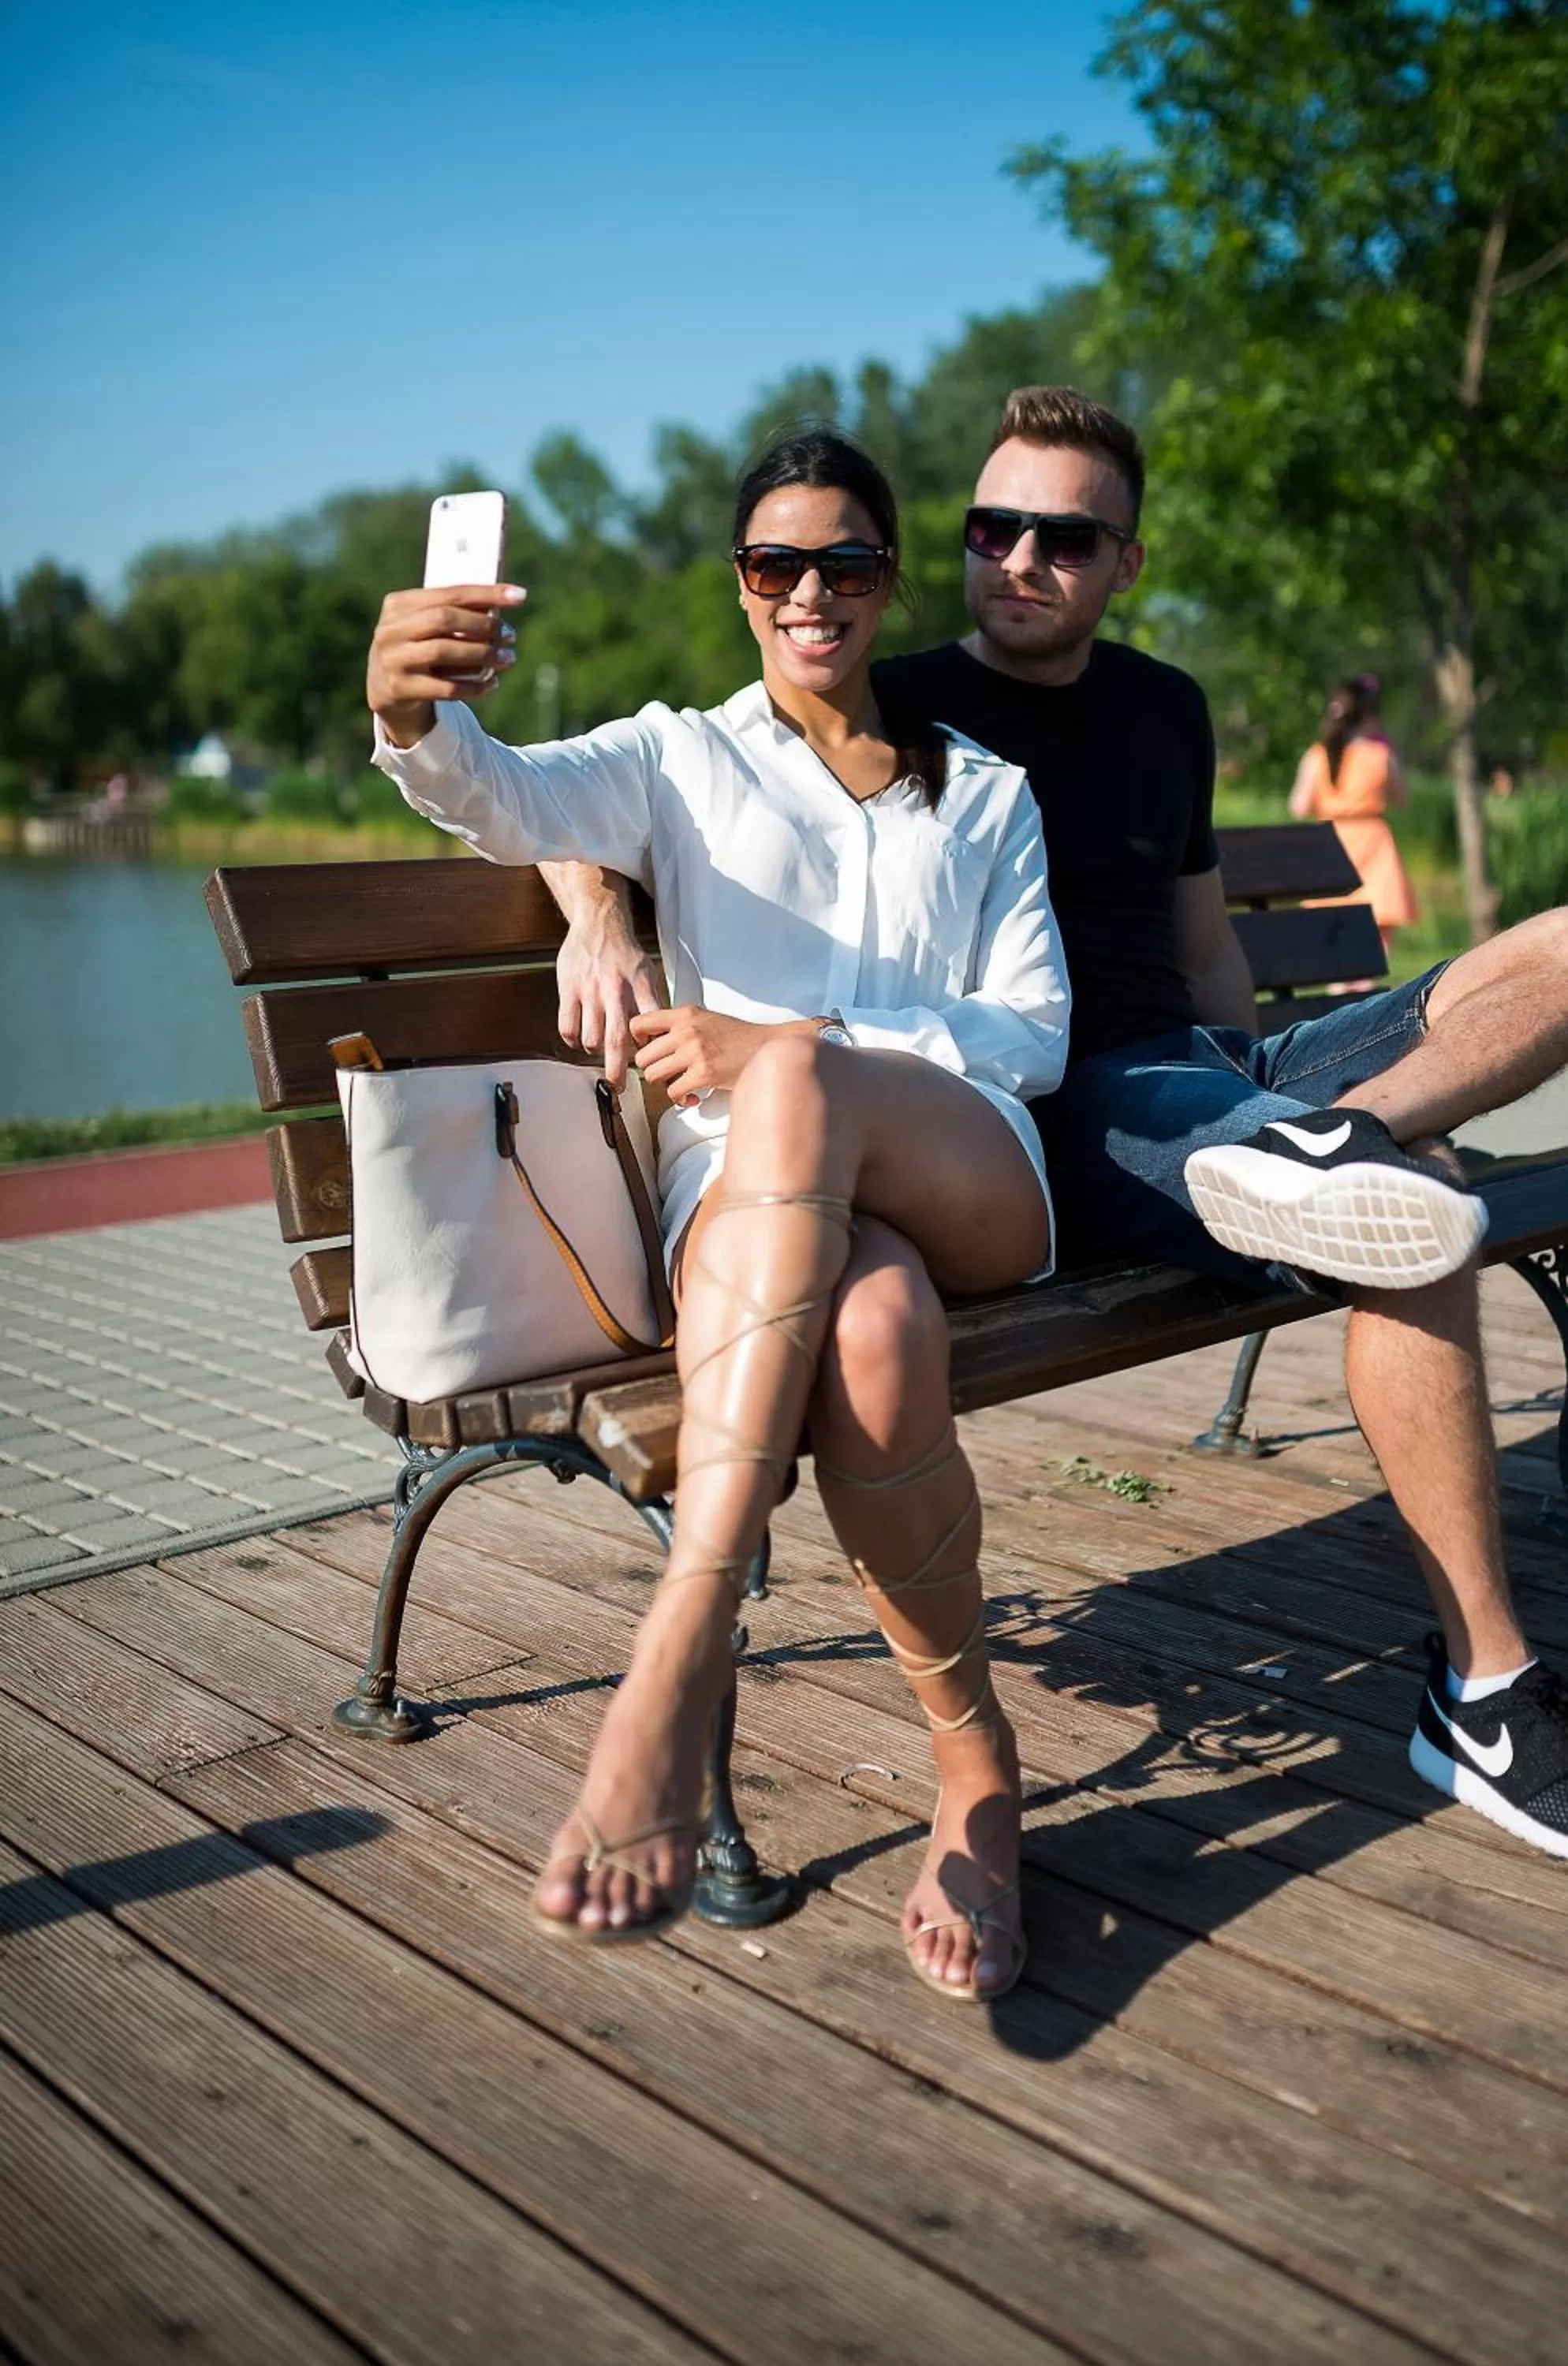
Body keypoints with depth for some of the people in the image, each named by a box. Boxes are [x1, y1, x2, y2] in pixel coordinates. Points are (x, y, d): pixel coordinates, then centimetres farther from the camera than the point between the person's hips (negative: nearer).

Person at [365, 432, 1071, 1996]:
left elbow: (1034, 1032, 10)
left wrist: (799, 1051, -7)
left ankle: (680, 1655, -40)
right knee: (873, 1335, -39)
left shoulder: (985, 792, 24)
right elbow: (510, 801, -4)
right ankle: (974, 1759, -22)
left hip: (973, 1183, 1)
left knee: (793, 1091, -38)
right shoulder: (683, 762, 20)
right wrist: (415, 716, -31)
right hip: (750, 1194, 0)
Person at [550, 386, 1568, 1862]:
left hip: (1212, 1074, 7)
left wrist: (1264, 1096, 20)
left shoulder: (1164, 710, 20)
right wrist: (597, 914, -22)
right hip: (1048, 1119, -7)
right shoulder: (890, 717, 3)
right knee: (1410, 1228, -33)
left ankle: (1327, 1140, -33)